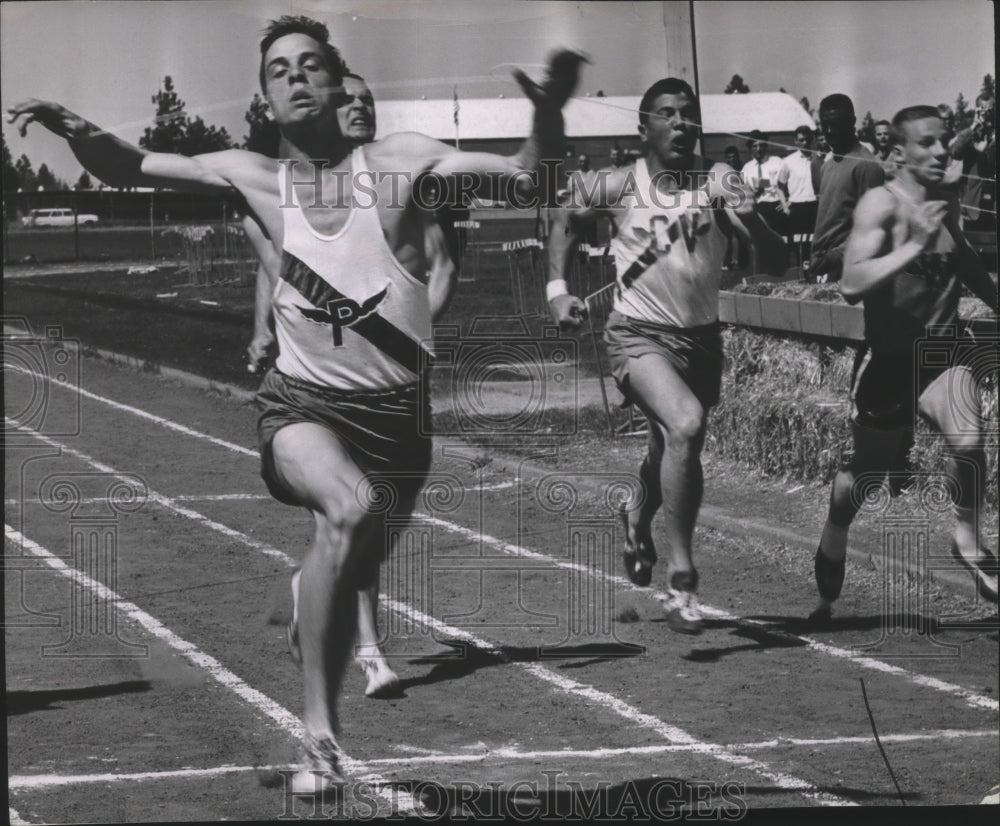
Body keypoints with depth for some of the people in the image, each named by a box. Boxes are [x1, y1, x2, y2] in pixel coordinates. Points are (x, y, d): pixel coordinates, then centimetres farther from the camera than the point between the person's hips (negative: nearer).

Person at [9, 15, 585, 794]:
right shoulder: (254, 177, 2)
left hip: (398, 408, 2)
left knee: (358, 568, 12)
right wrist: (70, 126, -15)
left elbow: (523, 172, -7)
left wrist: (549, 115, -29)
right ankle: (319, 730, -26)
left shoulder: (400, 161, -3)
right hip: (303, 403, -2)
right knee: (350, 509, -32)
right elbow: (125, 165, 6)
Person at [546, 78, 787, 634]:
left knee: (674, 452, 20)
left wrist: (746, 215, -28)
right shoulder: (619, 186, -6)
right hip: (640, 335, -3)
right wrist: (558, 289, 4)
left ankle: (640, 517, 59)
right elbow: (568, 222, 15)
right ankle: (681, 581, -24)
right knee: (686, 424, -29)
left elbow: (778, 262, -10)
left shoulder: (720, 182, -6)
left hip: (702, 337, 3)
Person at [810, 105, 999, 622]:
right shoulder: (882, 205, -14)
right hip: (888, 358, -3)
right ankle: (831, 556, 41)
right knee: (865, 473, 14)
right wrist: (914, 245, -33)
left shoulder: (947, 205, 4)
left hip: (940, 351, 3)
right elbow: (852, 285, -28)